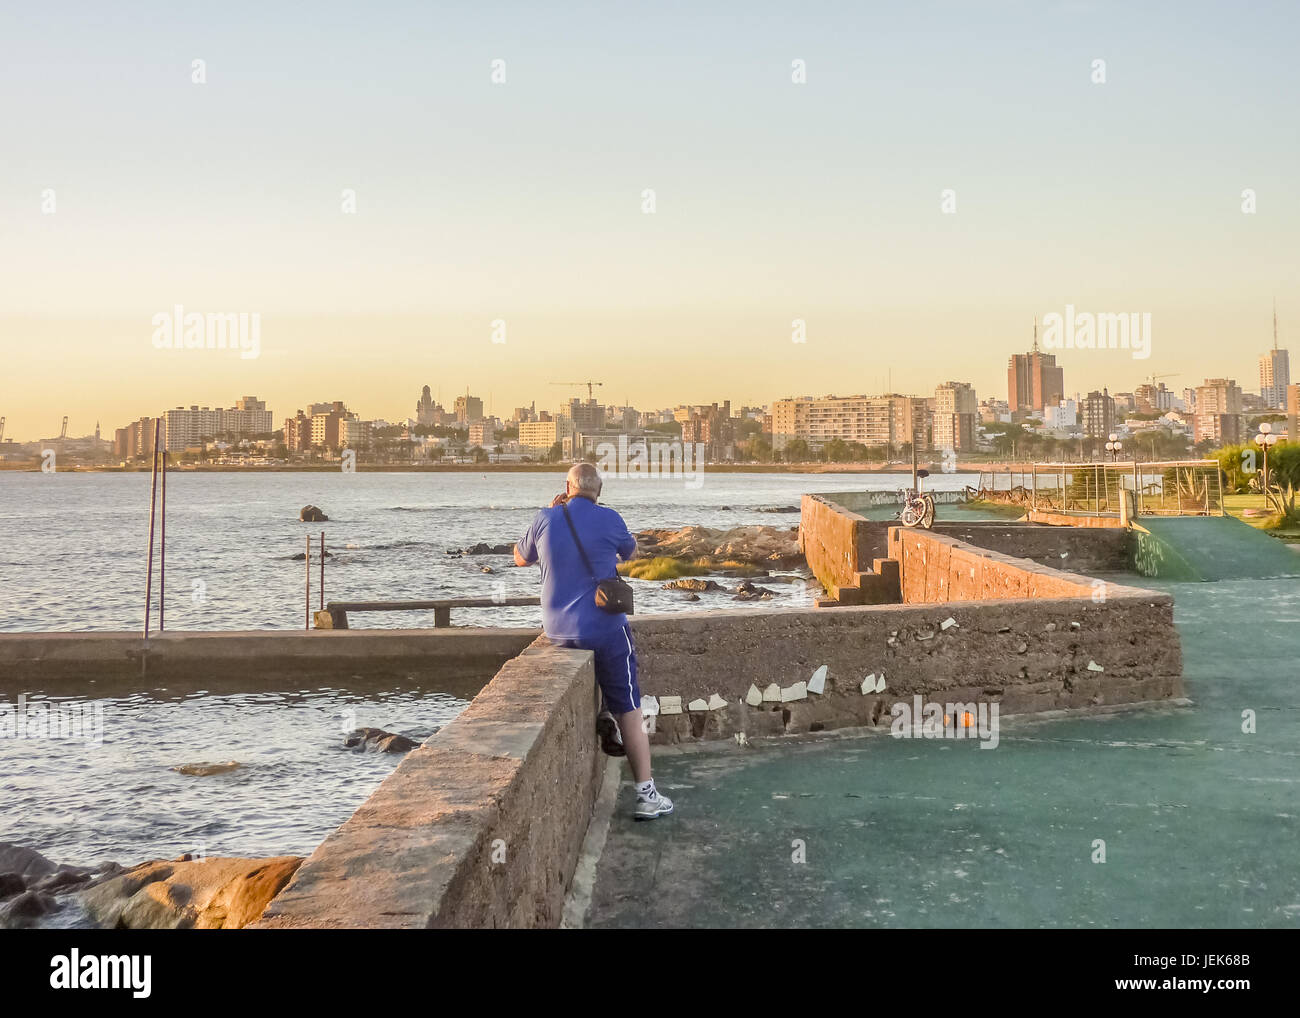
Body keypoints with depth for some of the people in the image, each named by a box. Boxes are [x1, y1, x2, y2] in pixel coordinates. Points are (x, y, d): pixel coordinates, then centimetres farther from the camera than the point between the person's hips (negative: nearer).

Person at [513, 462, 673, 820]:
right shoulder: (609, 520, -7)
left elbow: (521, 559, 16)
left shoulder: (545, 520, -2)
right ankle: (646, 794, 5)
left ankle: (602, 718, 24)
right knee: (629, 710, 4)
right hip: (606, 628, -3)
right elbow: (630, 552, 14)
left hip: (558, 631, 3)